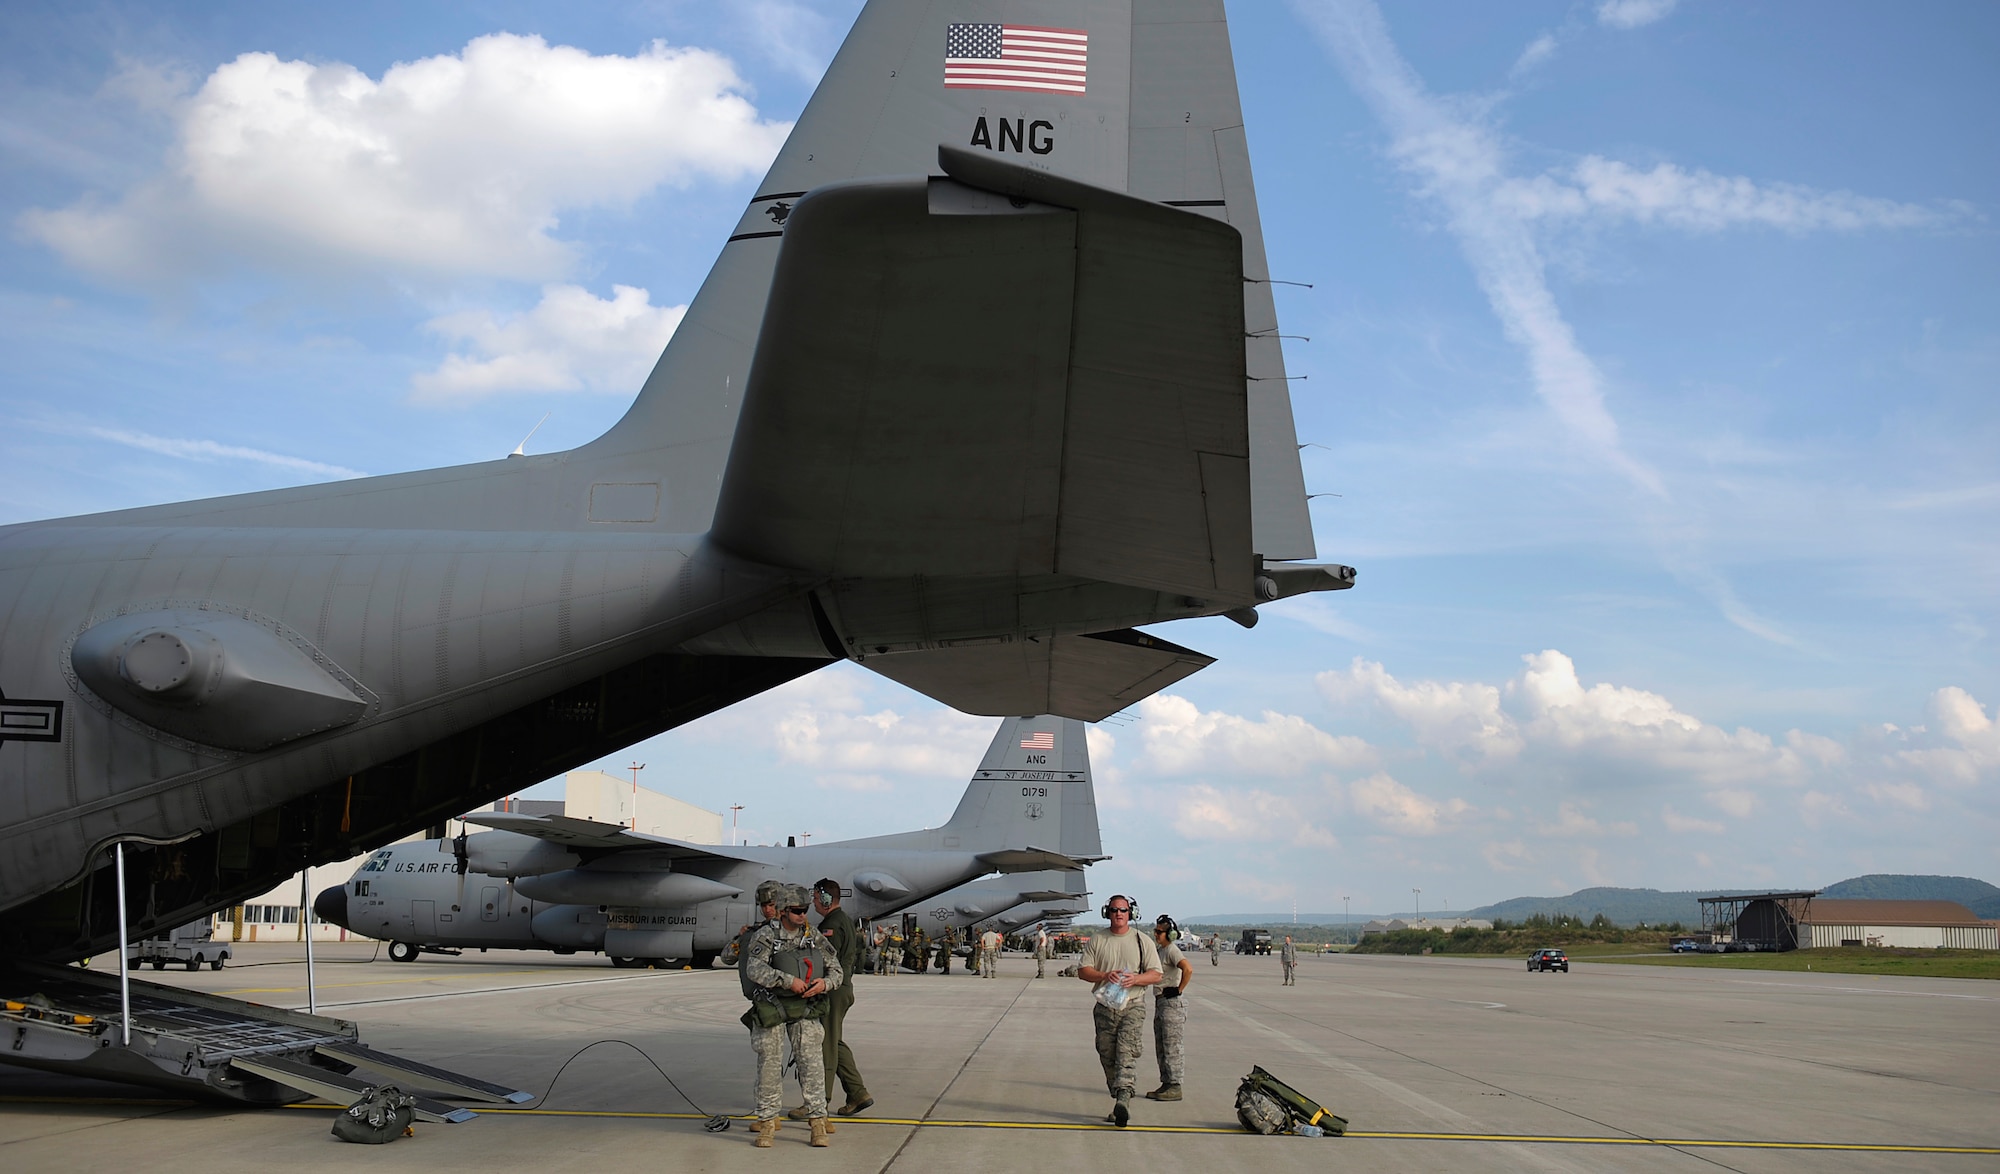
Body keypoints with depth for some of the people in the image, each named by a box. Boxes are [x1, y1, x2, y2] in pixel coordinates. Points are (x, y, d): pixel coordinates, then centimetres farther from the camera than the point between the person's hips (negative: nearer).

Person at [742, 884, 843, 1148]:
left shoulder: (813, 936, 3)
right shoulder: (766, 936, -9)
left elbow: (835, 970, 5)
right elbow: (755, 970, -25)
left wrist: (825, 983, -17)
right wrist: (789, 980, -30)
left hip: (804, 1009, 2)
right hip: (771, 1009, -2)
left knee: (812, 1062, -4)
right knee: (769, 1064, 3)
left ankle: (818, 1121, 2)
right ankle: (767, 1122, 15)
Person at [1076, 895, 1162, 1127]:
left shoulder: (1142, 941, 7)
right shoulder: (1097, 941, 10)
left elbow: (1156, 975, 4)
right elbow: (1082, 970, 5)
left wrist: (1135, 979, -16)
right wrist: (1104, 976, -13)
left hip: (1133, 1006, -3)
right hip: (1104, 1007, 3)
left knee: (1127, 1054, -17)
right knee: (1108, 1058, 5)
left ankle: (1123, 1100, -28)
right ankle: (1120, 1105, 15)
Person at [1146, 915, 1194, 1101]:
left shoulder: (1172, 950, -14)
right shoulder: (1161, 950, 15)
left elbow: (1188, 969, -31)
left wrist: (1179, 989, -22)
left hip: (1172, 1003, -10)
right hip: (1161, 1002, 10)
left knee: (1172, 1047, -6)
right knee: (1161, 1048, 13)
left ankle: (1175, 1087, -3)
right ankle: (1166, 1084, 19)